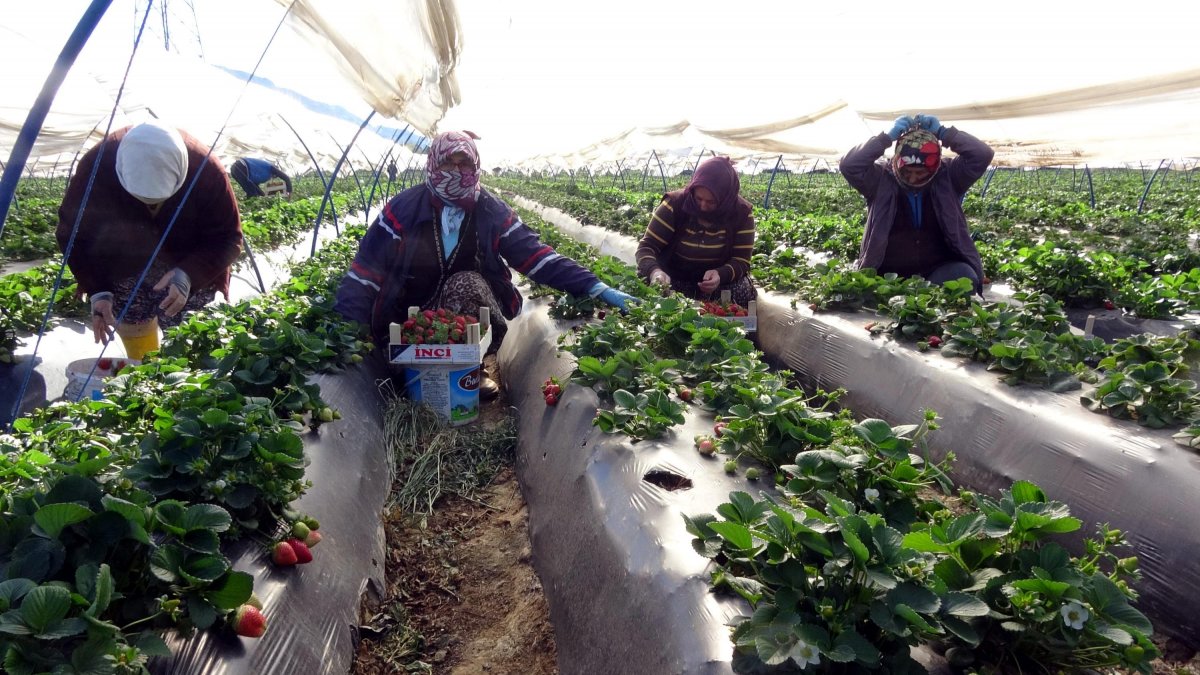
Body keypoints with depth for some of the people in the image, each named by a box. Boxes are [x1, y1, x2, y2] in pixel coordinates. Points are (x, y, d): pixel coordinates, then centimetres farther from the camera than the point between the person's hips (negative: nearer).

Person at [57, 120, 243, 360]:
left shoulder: (206, 171, -32)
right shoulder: (96, 166, -29)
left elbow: (228, 239, -23)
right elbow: (73, 234, -15)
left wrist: (188, 275, -40)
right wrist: (97, 291, -26)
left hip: (192, 272, -1)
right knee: (141, 362, 5)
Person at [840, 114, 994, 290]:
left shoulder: (948, 177, 4)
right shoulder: (882, 178, 0)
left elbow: (983, 154, -8)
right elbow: (849, 165, -15)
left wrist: (942, 132, -9)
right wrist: (888, 137, -16)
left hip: (941, 271, 1)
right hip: (889, 274, -1)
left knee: (964, 277, -29)